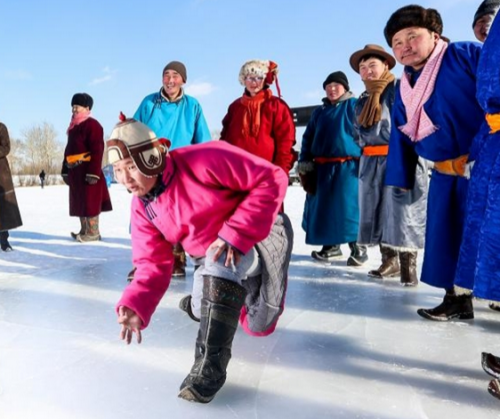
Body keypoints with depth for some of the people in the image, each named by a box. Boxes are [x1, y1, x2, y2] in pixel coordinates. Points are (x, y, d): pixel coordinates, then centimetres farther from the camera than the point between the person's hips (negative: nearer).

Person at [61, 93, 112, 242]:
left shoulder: (92, 125, -10)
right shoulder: (73, 127, 19)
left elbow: (97, 151, -17)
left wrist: (93, 172, -22)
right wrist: (65, 170, 19)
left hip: (87, 171, -10)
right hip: (75, 171, 10)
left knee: (90, 202, -6)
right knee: (79, 202, 13)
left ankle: (93, 232, 1)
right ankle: (84, 231, 22)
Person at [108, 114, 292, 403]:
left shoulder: (203, 161, -31)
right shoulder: (142, 208, -8)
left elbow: (272, 179, -31)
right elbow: (153, 264, -9)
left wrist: (236, 234, -35)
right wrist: (135, 305, -29)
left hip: (264, 232, -6)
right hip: (216, 255, 7)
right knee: (204, 313, 15)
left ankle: (210, 364, -14)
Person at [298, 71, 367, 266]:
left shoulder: (355, 106, 2)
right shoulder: (320, 111, 17)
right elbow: (308, 138, 16)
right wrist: (304, 163, 6)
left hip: (348, 168, -5)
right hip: (322, 168, 6)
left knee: (349, 208, -10)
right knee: (322, 209, 7)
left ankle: (358, 247, 3)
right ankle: (331, 246, 19)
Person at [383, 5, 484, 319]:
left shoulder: (466, 55, -8)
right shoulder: (404, 91, 11)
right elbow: (401, 138, 15)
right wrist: (402, 179, 14)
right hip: (445, 175, 7)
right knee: (446, 235, 10)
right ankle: (458, 298, 24)